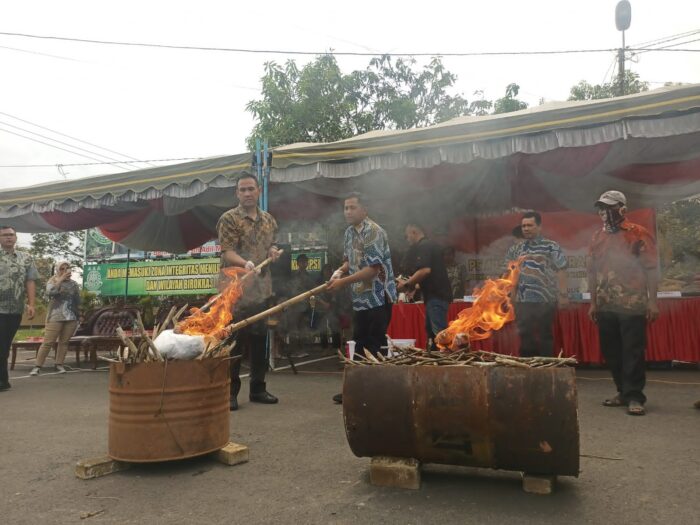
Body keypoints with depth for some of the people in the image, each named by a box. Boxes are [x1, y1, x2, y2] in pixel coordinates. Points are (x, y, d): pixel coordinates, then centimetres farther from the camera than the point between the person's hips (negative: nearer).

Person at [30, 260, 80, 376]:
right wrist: (61, 279, -18)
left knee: (64, 341, 2)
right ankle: (37, 366, -2)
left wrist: (78, 315, 17)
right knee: (48, 342, -7)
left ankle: (59, 365, 9)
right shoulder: (53, 281, 3)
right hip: (55, 317, -3)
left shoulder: (74, 284, 13)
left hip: (71, 317, 3)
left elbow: (78, 301, 19)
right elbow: (49, 292, -19)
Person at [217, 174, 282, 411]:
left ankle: (258, 388, 22)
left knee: (260, 338, 11)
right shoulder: (228, 219, -6)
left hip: (261, 287, 6)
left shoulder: (268, 219, 13)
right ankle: (230, 392, 9)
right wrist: (245, 263, -33)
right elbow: (227, 252, -14)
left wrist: (273, 251, 0)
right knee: (234, 339, -2)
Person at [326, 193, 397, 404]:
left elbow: (373, 269, -22)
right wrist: (339, 271, -1)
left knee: (376, 347, -2)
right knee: (359, 346, 15)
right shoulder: (349, 232, 11)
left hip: (378, 299, -9)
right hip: (361, 299, 9)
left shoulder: (373, 232, -16)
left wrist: (343, 281, -21)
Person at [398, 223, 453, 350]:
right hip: (438, 293, 11)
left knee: (439, 332, -12)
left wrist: (407, 284, -12)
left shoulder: (423, 246, -11)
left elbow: (425, 270, -25)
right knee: (431, 330, 15)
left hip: (435, 295, -11)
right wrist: (412, 283, 21)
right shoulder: (431, 245, 20)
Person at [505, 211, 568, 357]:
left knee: (545, 335, 7)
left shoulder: (552, 247, -2)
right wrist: (512, 295, 8)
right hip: (522, 300, 3)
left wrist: (562, 294, -10)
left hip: (546, 300, -3)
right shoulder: (516, 248, 9)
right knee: (525, 335, 7)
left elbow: (561, 271, -4)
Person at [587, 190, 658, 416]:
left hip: (633, 305, -5)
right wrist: (593, 303, 12)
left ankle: (634, 397, 5)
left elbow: (651, 269, -5)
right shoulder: (597, 238, 12)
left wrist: (652, 301, -10)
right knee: (611, 352, 11)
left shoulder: (639, 234, -3)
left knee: (633, 352, -2)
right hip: (605, 306, 6)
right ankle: (624, 391, 24)